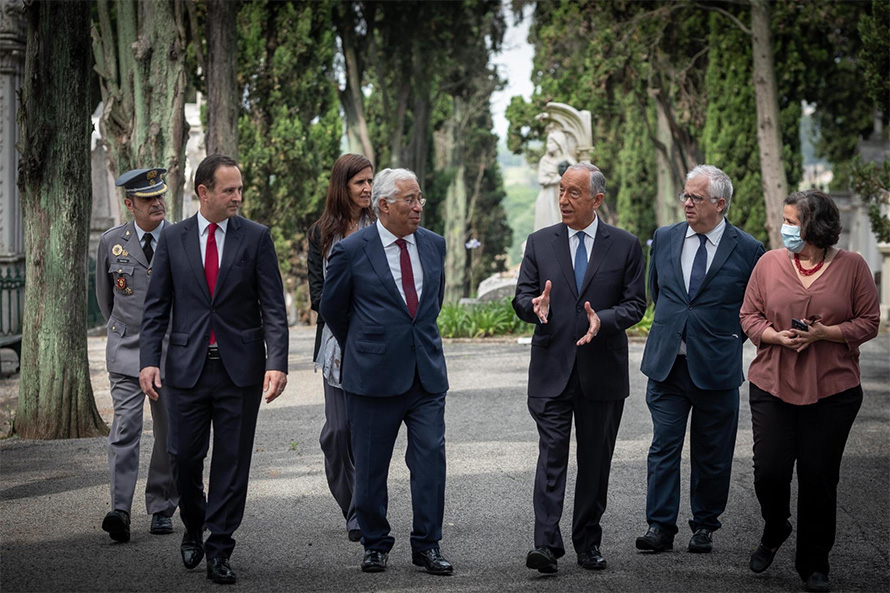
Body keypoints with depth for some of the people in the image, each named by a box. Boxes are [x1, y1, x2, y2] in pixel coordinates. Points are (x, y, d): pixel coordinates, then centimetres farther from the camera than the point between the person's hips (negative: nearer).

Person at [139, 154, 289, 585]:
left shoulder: (256, 237, 0)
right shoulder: (172, 239, 4)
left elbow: (273, 307, -3)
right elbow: (156, 307, 6)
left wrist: (277, 363, -14)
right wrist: (149, 360, -6)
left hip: (240, 368, -1)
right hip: (187, 367, 1)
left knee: (232, 461, 2)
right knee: (184, 456, 4)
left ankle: (219, 549, 12)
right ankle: (194, 527, 30)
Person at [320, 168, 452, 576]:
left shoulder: (433, 244, 7)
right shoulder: (352, 250, -7)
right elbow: (332, 308, 6)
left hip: (427, 372, 3)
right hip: (374, 374, -3)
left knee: (431, 457, -2)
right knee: (370, 465, 5)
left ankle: (426, 545, 8)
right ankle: (375, 545, 19)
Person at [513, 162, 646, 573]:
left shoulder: (625, 246, 3)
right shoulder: (539, 243, 6)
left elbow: (635, 304, 1)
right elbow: (522, 298, 6)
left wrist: (603, 320, -18)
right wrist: (535, 305, -18)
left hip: (602, 371, 0)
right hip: (552, 369, 0)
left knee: (596, 460, 8)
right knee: (551, 455, -8)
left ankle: (588, 543, 18)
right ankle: (546, 544, -13)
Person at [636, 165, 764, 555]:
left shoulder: (747, 250, -6)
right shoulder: (665, 238, 5)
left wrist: (729, 339, 4)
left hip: (716, 367, -2)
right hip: (667, 362, 2)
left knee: (712, 454, 8)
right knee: (664, 446, -1)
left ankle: (705, 526, 21)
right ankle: (660, 526, 2)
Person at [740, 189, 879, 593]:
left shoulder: (852, 266, -1)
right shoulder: (770, 263, 4)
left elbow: (868, 323, 0)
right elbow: (749, 316, 7)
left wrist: (824, 333, -15)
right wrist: (776, 336, -12)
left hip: (832, 392, -1)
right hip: (773, 387, 2)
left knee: (819, 477, 3)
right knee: (769, 471, -1)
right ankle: (774, 531, 32)